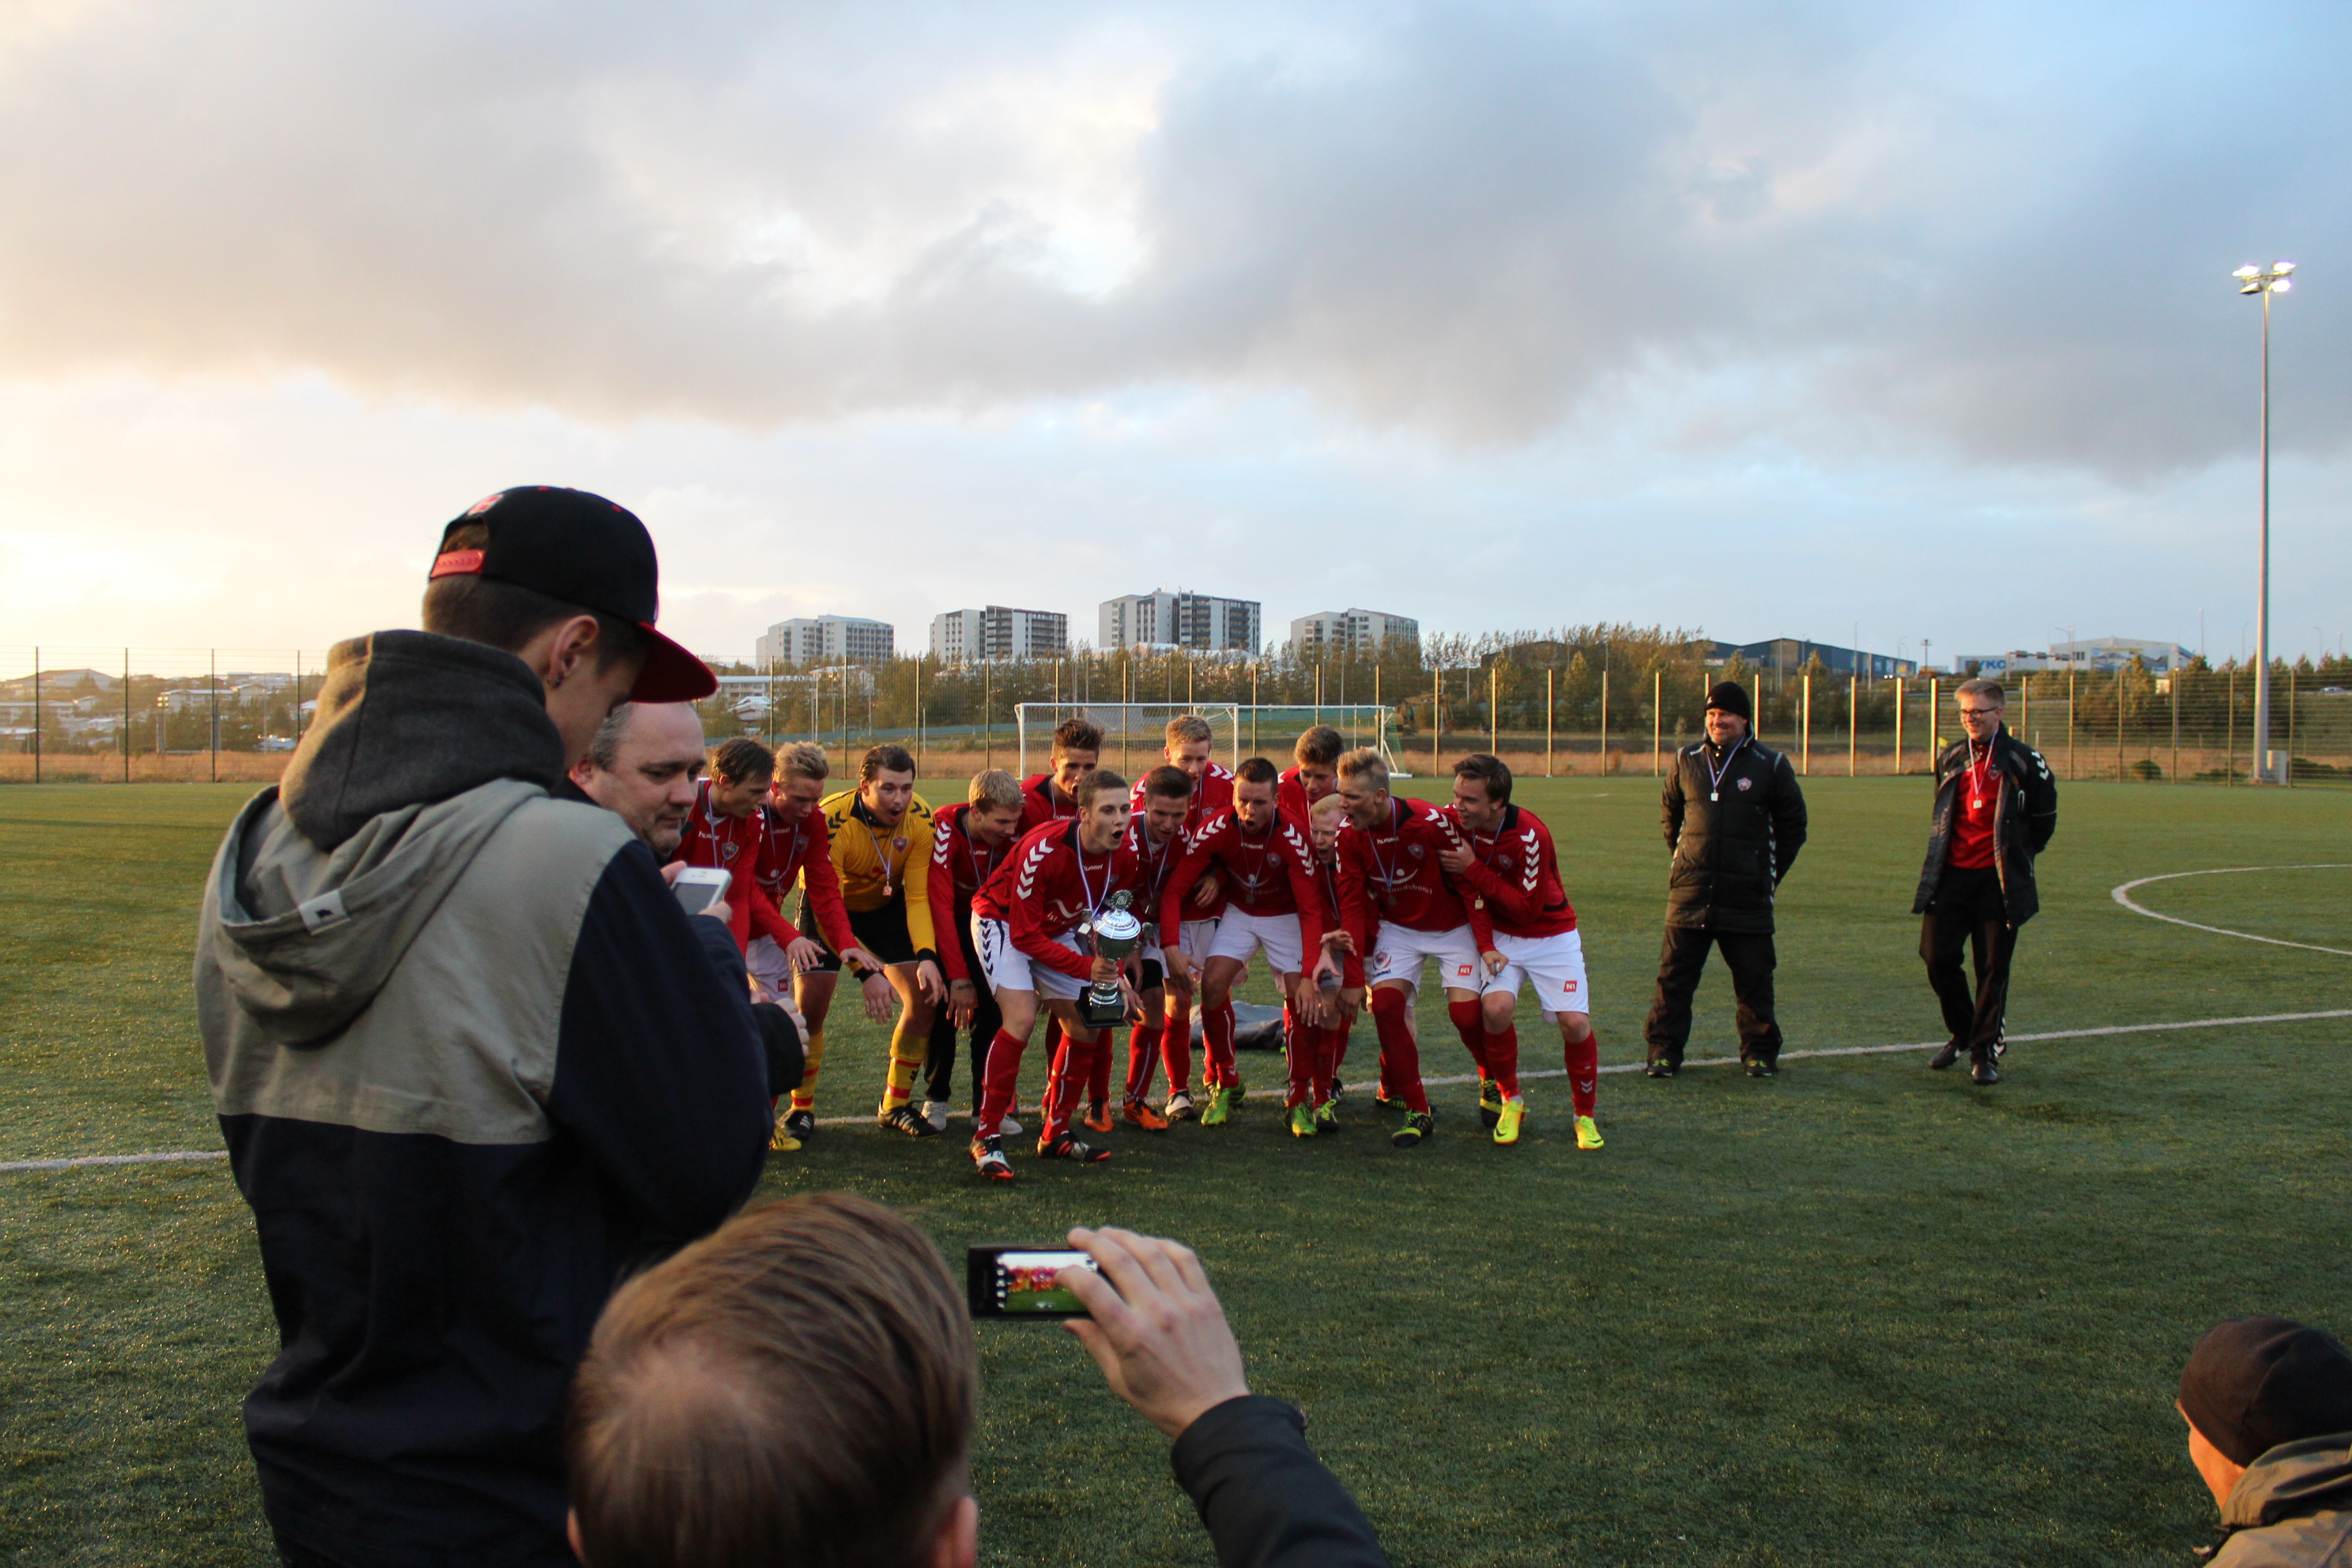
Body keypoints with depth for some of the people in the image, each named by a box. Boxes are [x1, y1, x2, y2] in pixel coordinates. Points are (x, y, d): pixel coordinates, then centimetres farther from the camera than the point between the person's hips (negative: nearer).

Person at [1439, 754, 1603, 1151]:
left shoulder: (1530, 835, -27)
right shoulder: (1456, 822, -13)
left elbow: (1527, 908, -23)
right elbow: (1459, 884, 5)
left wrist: (1474, 870, -27)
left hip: (1551, 935, -2)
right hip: (1500, 935, 3)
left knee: (1575, 1022, -14)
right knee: (1496, 1007, -24)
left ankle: (1585, 1115, 12)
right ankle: (1509, 1100, 1)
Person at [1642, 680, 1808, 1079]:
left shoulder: (1771, 765, 1)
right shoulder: (1686, 761, 7)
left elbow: (1793, 825, 9)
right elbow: (1670, 814, 21)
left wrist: (1770, 874, 7)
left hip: (1748, 897, -1)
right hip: (1689, 893, 2)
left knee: (1754, 979, 6)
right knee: (1674, 975, 2)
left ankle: (1760, 1053, 20)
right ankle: (1664, 1051, 10)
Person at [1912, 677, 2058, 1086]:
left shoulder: (2024, 761, -2)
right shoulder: (1951, 758, 11)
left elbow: (2044, 820, 7)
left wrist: (2016, 858, 8)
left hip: (1998, 881, -4)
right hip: (1952, 875, 4)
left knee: (1993, 969, 1)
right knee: (1938, 957, 0)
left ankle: (1984, 1052, 12)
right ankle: (1962, 1033, 22)